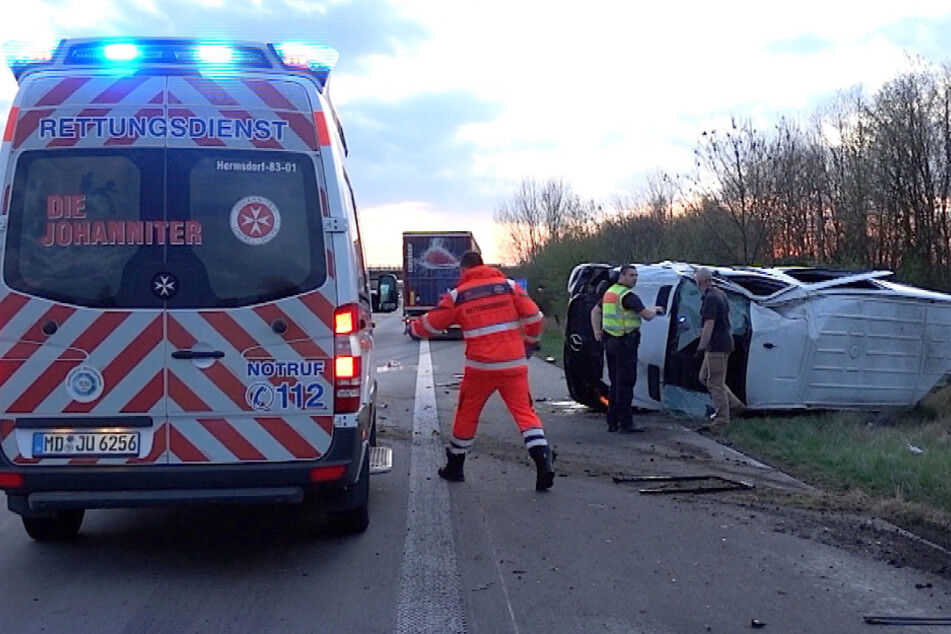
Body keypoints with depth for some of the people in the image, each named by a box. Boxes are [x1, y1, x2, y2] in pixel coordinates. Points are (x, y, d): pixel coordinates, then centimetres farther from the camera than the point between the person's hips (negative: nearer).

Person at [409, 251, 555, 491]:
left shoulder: (457, 295, 2)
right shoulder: (508, 285, 4)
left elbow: (431, 324, 9)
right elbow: (533, 316, 2)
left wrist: (414, 327, 30)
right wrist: (530, 341, 19)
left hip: (480, 367, -1)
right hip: (514, 365, 1)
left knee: (467, 413, 15)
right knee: (524, 411, 3)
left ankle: (455, 466, 28)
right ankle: (543, 460, -13)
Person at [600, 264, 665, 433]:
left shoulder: (609, 292, 15)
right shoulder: (628, 296, -15)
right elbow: (647, 316, -18)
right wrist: (656, 309, 1)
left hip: (610, 341, 9)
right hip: (624, 343, -9)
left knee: (615, 383, 14)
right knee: (625, 383, -6)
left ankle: (612, 422, 17)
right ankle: (626, 423, -5)